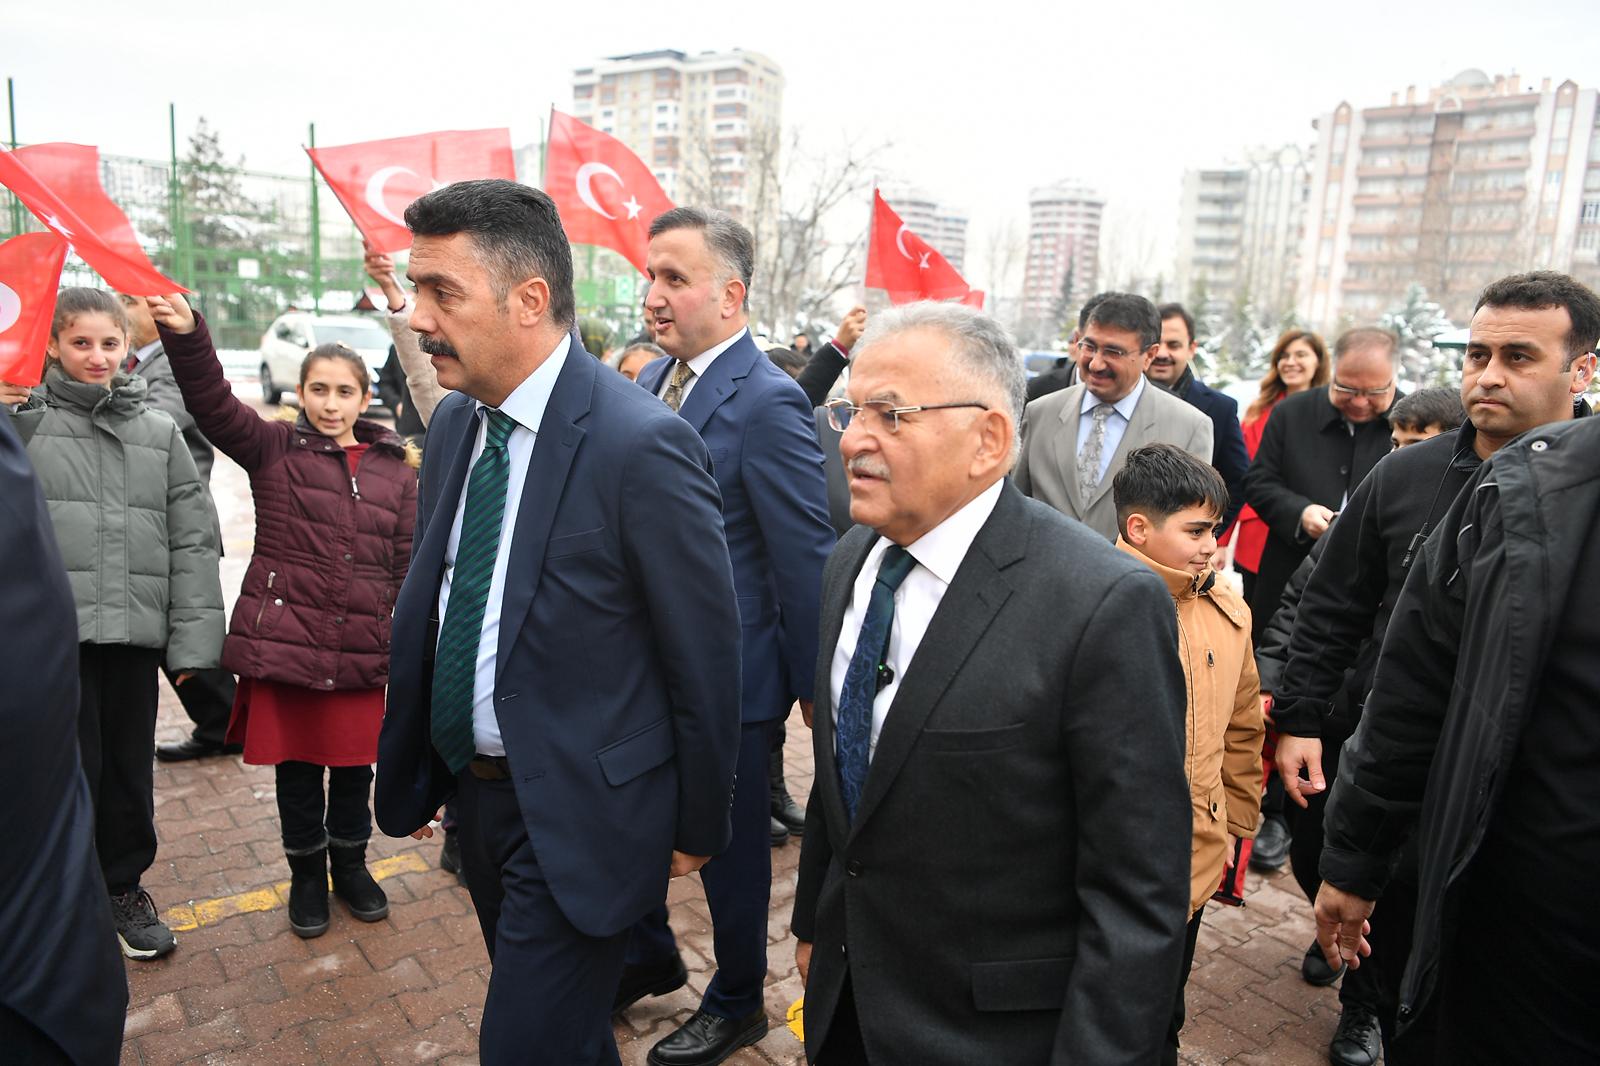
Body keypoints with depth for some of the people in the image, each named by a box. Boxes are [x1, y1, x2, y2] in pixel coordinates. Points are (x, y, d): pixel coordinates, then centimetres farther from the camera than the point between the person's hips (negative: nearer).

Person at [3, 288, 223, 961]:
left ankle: (124, 886, 32)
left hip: (135, 629, 2)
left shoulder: (160, 432, 8)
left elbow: (193, 540, 5)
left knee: (130, 768, 13)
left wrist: (192, 638, 0)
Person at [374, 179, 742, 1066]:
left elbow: (705, 655, -16)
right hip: (475, 793, 7)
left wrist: (695, 825, -6)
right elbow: (424, 607, 9)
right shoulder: (453, 423, 1)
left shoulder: (643, 445, -23)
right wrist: (405, 773, 13)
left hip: (579, 816, -7)